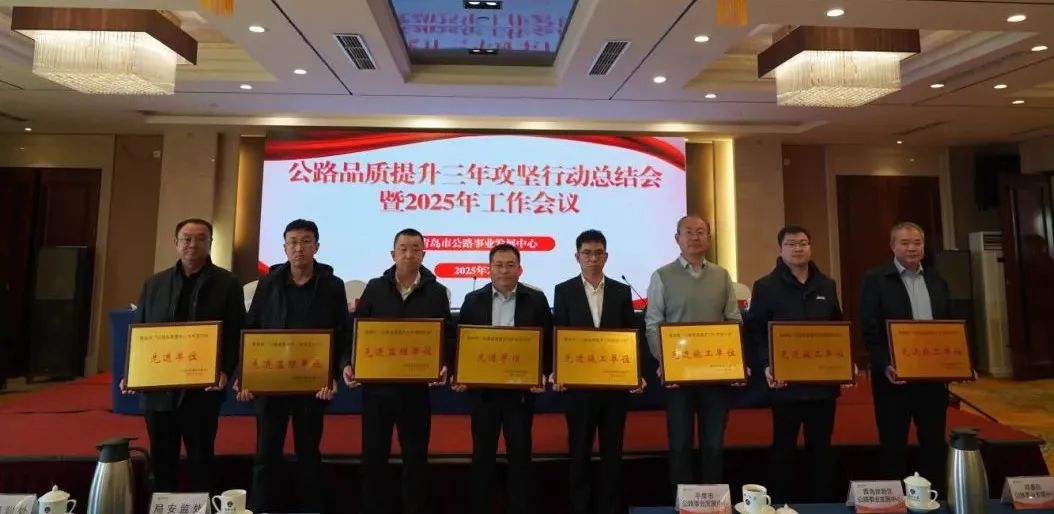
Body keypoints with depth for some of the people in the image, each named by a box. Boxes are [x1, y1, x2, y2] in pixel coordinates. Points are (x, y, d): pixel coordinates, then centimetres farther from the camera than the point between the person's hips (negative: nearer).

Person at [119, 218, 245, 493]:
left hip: (202, 390, -3)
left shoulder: (227, 283, -1)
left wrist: (225, 371, -18)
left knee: (200, 459, 7)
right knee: (161, 460, 14)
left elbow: (235, 334, -4)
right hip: (158, 389, 3)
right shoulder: (154, 284, 10)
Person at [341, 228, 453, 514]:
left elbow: (447, 337, 2)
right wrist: (349, 364, -10)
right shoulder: (375, 288, 4)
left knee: (416, 456, 10)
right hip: (376, 385, 1)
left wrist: (444, 366, -15)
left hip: (416, 387, 0)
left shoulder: (436, 292, 2)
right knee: (373, 456, 10)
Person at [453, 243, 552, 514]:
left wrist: (543, 374, -11)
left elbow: (548, 343, 1)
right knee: (482, 454, 11)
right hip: (483, 389, 1)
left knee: (520, 454, 7)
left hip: (521, 389, -1)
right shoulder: (473, 300, 3)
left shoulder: (536, 299, 0)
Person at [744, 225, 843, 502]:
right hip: (786, 382, -4)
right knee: (784, 448, 6)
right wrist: (766, 366, -17)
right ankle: (781, 504, 18)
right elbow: (754, 332, -6)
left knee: (822, 447, 12)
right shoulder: (765, 286, -3)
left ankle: (821, 502, 26)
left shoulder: (827, 286, 12)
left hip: (823, 381, 4)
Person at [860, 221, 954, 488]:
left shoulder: (937, 280, 11)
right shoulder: (875, 280, -5)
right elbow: (869, 329, -10)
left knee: (935, 444, 12)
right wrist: (885, 365, -21)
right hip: (895, 375, -4)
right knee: (894, 446, 6)